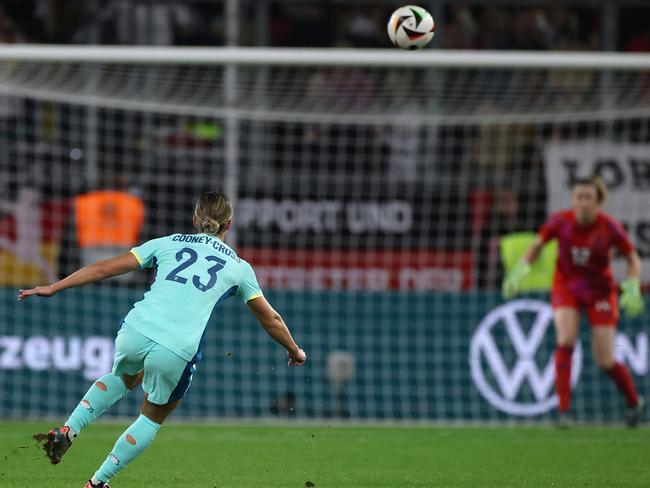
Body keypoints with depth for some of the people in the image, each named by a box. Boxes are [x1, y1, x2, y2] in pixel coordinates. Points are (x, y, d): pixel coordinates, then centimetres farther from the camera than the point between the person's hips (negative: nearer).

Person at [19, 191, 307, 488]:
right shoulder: (239, 267, 17)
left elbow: (105, 268, 15)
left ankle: (67, 431, 16)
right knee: (153, 417, 24)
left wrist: (54, 288, 21)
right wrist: (295, 351, 44)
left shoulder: (168, 243, 19)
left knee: (124, 378, 35)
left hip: (136, 331, 2)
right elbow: (270, 320, 26)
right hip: (177, 351, -2)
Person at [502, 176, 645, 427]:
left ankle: (634, 401, 27)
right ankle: (563, 410, -20)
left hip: (600, 291, -1)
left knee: (605, 361, -2)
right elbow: (537, 246, 1)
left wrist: (632, 288, -21)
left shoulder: (610, 227, -20)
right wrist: (519, 271, -12)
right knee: (566, 340, -25)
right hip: (566, 287, 1)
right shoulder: (560, 221, -16)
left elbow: (633, 259, -6)